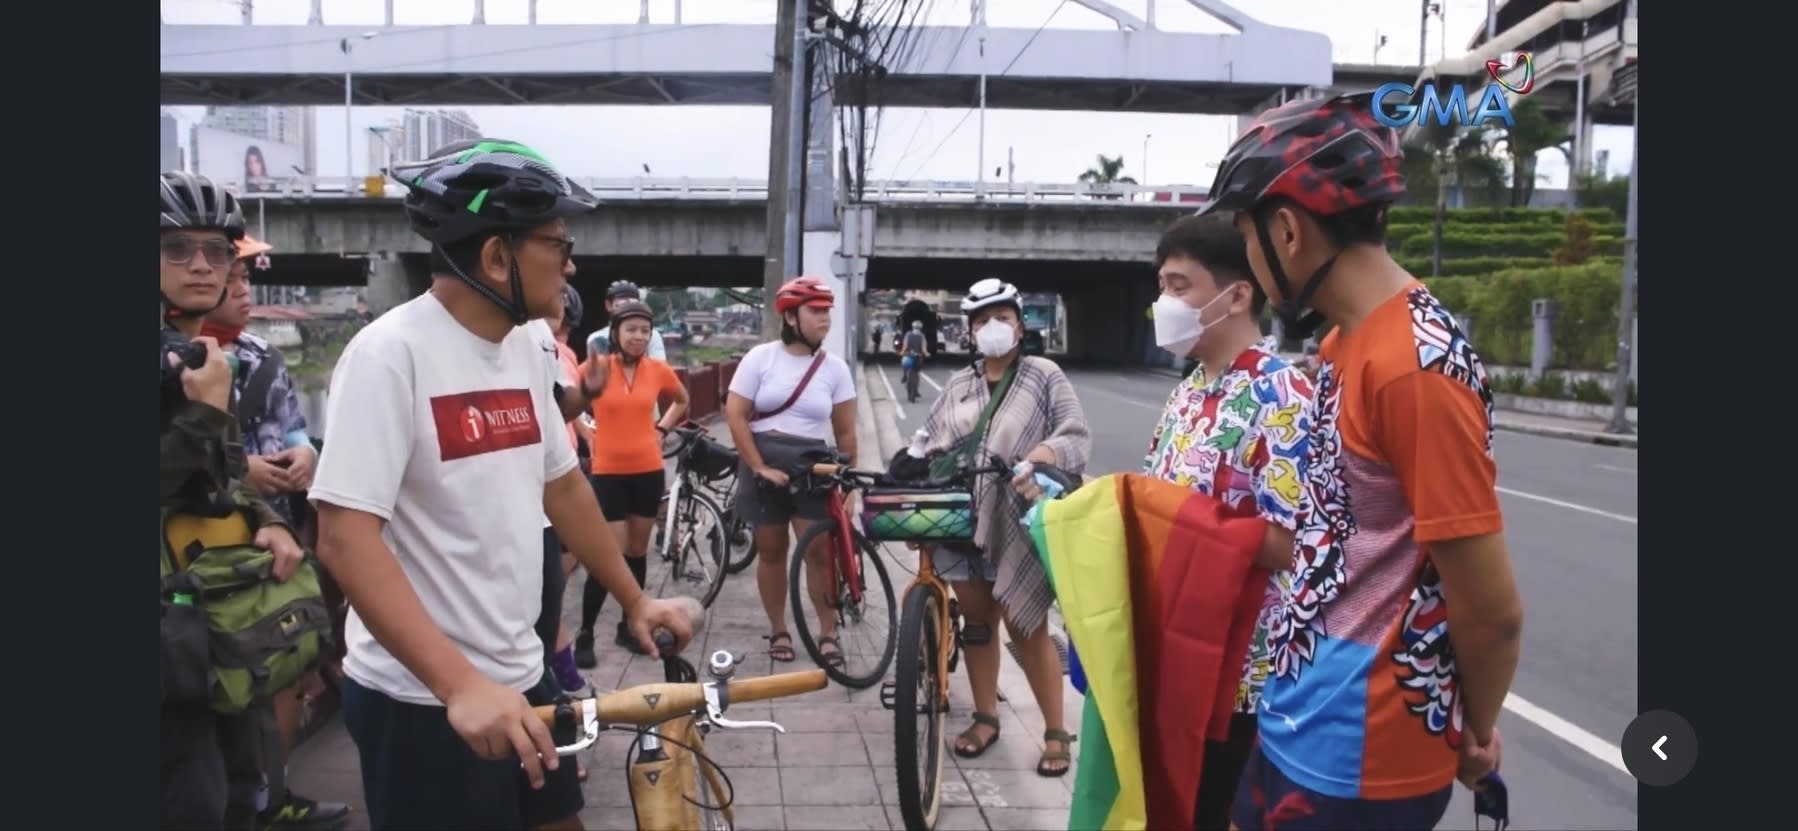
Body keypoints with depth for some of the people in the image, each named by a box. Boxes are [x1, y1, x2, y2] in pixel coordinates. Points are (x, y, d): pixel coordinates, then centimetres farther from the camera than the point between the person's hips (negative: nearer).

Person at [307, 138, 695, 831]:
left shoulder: (526, 346, 3)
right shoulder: (390, 353, -18)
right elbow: (345, 538, -24)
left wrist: (633, 600, 15)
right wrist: (459, 683, -31)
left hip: (518, 676, 7)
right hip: (421, 699, -7)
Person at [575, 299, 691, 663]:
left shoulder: (658, 370, 1)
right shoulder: (597, 367, -9)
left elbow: (682, 400, 19)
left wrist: (661, 429, 9)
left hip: (648, 471, 4)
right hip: (608, 473, -4)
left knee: (638, 551, 13)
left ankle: (628, 626, 26)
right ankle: (584, 635, 6)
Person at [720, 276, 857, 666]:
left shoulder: (835, 368, 1)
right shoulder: (760, 357, -4)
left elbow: (845, 432, 4)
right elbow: (735, 415, -7)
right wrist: (759, 467, -12)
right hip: (763, 462, 0)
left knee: (819, 550, -5)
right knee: (771, 550, 8)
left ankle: (827, 633, 9)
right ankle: (778, 631, 21)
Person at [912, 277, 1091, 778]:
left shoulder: (1045, 376, -1)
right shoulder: (957, 385, 12)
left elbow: (1078, 438, -8)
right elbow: (929, 446, 10)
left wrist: (1042, 456, -28)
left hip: (1019, 524, -4)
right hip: (963, 522, 4)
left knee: (1026, 627, 1)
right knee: (976, 621, 13)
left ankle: (1055, 731, 15)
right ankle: (986, 718, 29)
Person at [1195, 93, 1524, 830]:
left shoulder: (1416, 364, -23)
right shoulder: (1345, 343, 6)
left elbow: (1492, 609, -19)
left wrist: (1475, 732, -5)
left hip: (1360, 757, -8)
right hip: (1300, 723, 9)